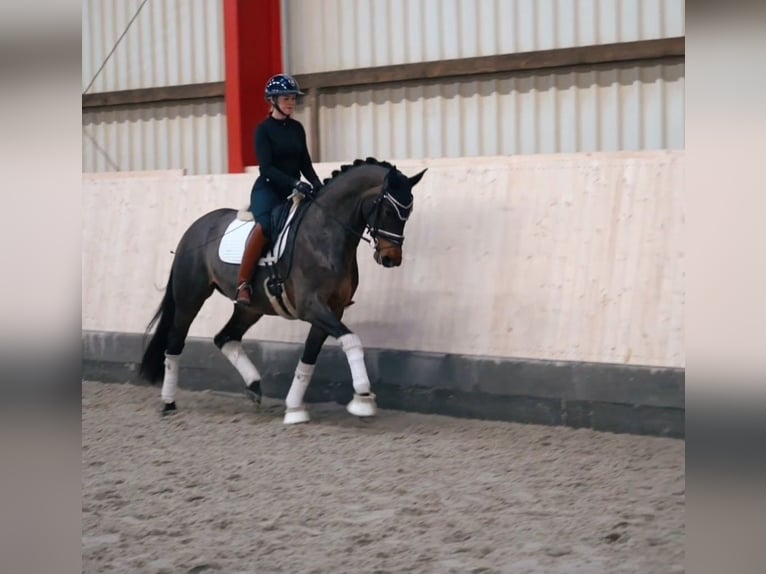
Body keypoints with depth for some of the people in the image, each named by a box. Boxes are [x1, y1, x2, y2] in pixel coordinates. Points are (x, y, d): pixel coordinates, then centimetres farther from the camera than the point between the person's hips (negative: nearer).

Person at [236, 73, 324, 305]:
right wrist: (295, 183, -28)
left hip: (294, 190, 6)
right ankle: (242, 284, -33)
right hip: (268, 189, -6)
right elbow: (266, 168, -16)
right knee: (265, 224, -35)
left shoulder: (297, 128, 11)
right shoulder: (263, 130, -6)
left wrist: (317, 185, -5)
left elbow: (305, 162, 14)